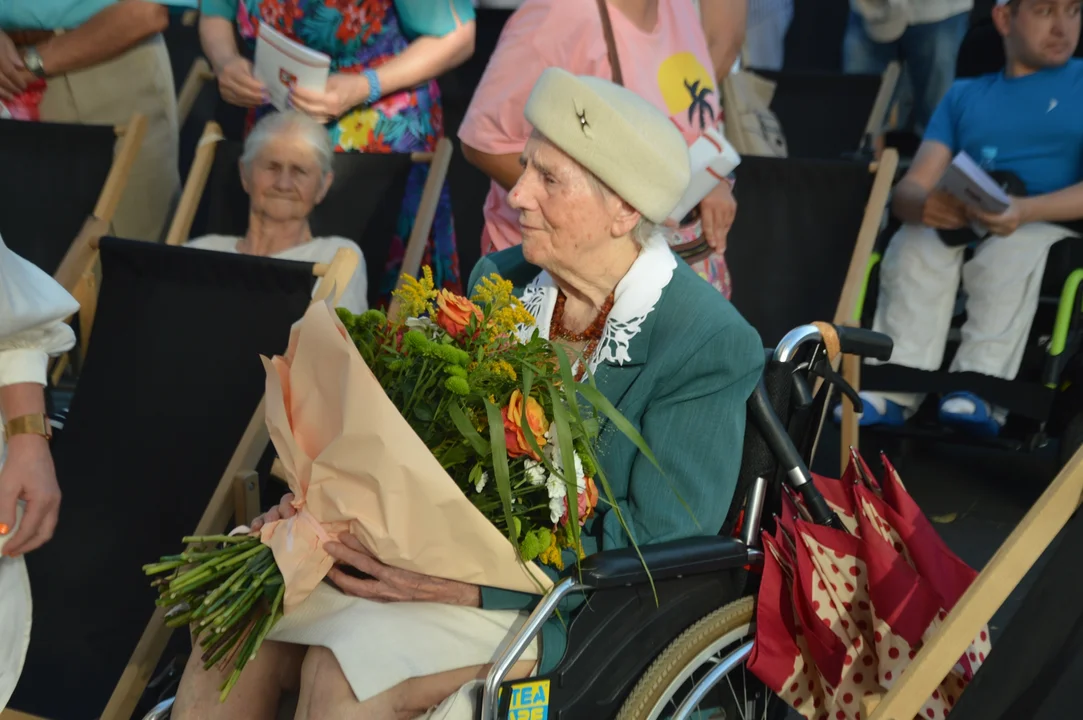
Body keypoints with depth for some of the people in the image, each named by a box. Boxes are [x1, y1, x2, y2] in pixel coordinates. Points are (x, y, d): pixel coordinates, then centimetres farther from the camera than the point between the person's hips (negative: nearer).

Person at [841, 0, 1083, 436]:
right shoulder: (964, 96, 20)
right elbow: (908, 189, 8)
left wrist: (1026, 211, -26)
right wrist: (924, 203, -18)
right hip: (959, 228, 3)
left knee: (1012, 255, -36)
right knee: (913, 246, -30)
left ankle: (977, 393, -46)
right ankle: (894, 391, -40)